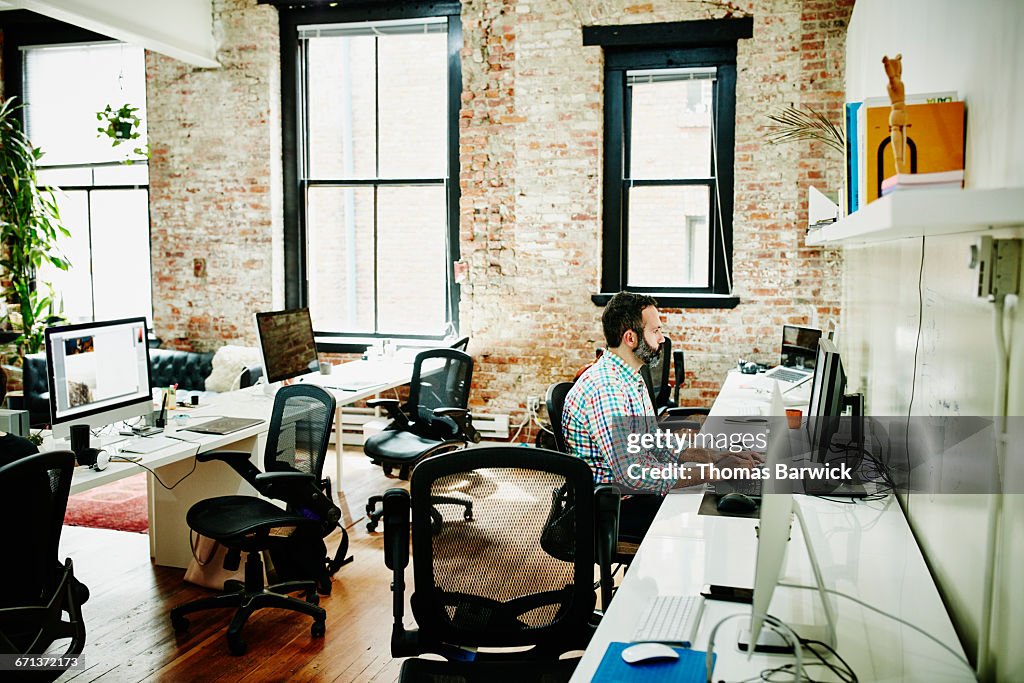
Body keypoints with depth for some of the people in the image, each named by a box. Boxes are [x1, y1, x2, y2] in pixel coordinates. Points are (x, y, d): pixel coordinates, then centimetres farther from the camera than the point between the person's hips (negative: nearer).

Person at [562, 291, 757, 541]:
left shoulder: (632, 380, 10)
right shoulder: (605, 389, -26)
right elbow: (632, 474, -31)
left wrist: (716, 456, -1)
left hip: (633, 491, 10)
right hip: (610, 509, -10)